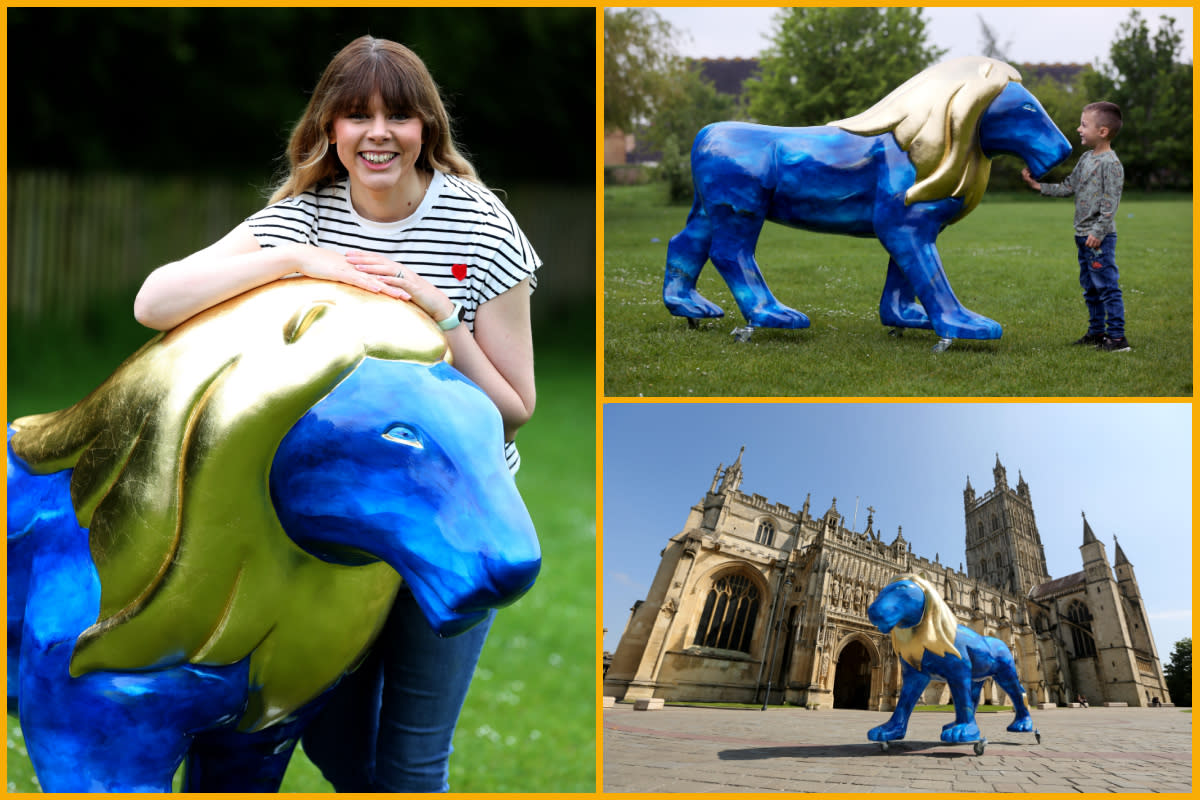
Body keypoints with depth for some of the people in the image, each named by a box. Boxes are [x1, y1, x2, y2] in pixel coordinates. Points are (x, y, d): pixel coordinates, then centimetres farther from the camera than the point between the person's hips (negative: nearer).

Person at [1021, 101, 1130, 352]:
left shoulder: (1111, 164, -14)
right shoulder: (1086, 159, 13)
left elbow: (1110, 202, -18)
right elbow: (1068, 187, 19)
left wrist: (1098, 232, -22)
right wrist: (1039, 186, 10)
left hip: (1101, 238, -9)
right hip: (1083, 236, 9)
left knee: (1107, 285, -9)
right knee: (1090, 287, 15)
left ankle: (1117, 336, -8)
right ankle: (1097, 331, 24)